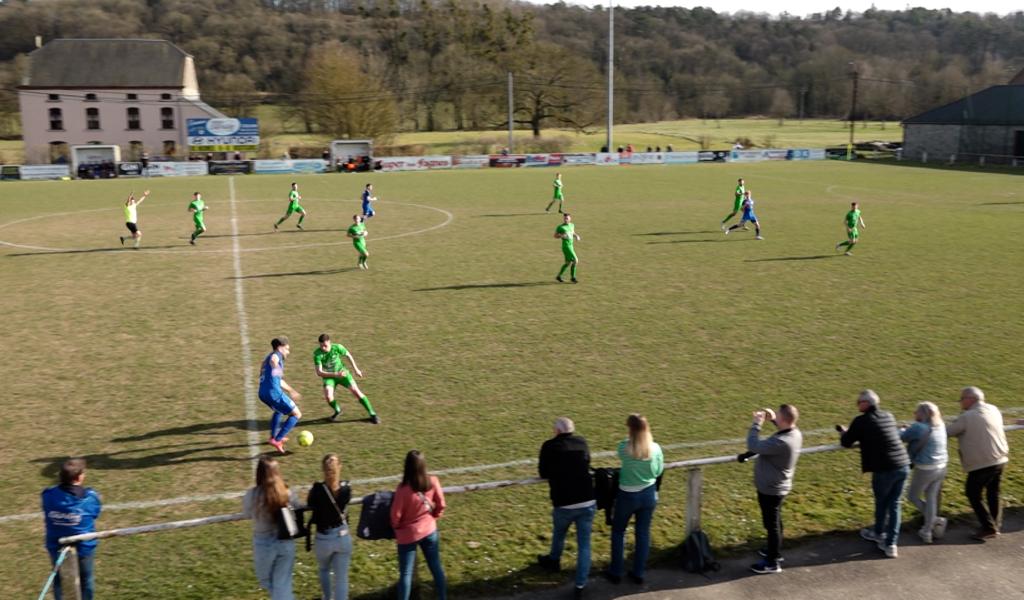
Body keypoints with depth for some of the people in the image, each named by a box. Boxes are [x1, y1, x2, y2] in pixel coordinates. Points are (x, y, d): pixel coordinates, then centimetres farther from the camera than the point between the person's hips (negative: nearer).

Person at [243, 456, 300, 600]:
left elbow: (247, 514, 0)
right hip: (286, 543, 2)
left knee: (265, 580, 26)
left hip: (264, 544, -2)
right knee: (283, 583, 16)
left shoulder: (252, 494, -18)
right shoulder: (288, 493, -14)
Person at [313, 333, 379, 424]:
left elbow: (348, 356, 0)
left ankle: (372, 414, 2)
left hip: (341, 372, 1)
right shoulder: (317, 354, -24)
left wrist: (356, 369, 8)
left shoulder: (337, 347, -20)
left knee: (356, 391, -10)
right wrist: (335, 374, -37)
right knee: (328, 397, -24)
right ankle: (337, 411, 11)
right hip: (328, 376, -1)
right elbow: (319, 372, -26)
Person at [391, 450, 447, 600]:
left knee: (406, 573, 7)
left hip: (408, 535, -4)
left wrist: (396, 527, 5)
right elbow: (441, 505, -2)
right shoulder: (433, 482, -14)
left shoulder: (404, 489, -25)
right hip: (429, 531, 4)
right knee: (436, 568, 17)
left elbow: (396, 515, -16)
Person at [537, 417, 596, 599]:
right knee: (584, 545, 10)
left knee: (558, 534, 27)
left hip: (564, 504, -1)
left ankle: (553, 561, 52)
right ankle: (580, 585, 8)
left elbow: (543, 473, 7)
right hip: (588, 502, 2)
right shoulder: (582, 442, 6)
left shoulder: (549, 446, -4)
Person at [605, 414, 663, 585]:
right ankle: (638, 573, 25)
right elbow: (658, 472, -1)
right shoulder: (655, 448, -13)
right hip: (648, 494, 2)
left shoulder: (623, 447, -21)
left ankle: (616, 572, 24)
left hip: (627, 495, -2)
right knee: (643, 533, 16)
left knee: (618, 531, 18)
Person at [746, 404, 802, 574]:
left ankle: (773, 563, 16)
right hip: (777, 487, 9)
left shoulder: (781, 442, -35)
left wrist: (756, 424, -21)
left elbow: (753, 446, -32)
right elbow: (786, 427, 20)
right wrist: (773, 419, 4)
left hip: (770, 489, -9)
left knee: (771, 524, 4)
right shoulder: (795, 433, -6)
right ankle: (775, 551, 41)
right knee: (775, 522, 25)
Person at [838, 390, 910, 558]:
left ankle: (879, 533, 40)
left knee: (881, 503, 18)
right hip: (903, 466, 5)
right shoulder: (888, 416, 9)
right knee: (894, 504, 13)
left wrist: (844, 432, 22)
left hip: (884, 469, -5)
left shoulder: (861, 421, -9)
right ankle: (891, 544, 14)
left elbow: (846, 443, 0)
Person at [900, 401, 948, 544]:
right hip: (940, 467, 7)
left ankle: (936, 520, 10)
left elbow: (901, 437, -10)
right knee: (931, 498, 15)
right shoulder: (940, 426, 2)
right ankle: (927, 532, 22)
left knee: (912, 496, 14)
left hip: (925, 469, -7)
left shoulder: (918, 428, -21)